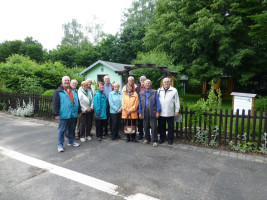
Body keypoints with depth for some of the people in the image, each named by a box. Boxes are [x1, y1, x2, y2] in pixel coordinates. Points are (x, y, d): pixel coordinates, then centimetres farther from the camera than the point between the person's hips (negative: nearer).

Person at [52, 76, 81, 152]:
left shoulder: (74, 91, 15)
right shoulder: (58, 91, -3)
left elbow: (77, 102, 20)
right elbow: (55, 103, -8)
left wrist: (79, 111, 18)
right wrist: (56, 114, -13)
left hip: (73, 114, 6)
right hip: (63, 115, -6)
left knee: (71, 129, 17)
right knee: (61, 130, 1)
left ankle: (70, 141, 33)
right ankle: (60, 145, 12)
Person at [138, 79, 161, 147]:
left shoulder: (154, 92, 5)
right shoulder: (141, 93, 13)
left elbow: (157, 102, 0)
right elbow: (140, 103, 13)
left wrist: (158, 111, -7)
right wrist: (140, 112, 7)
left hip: (152, 111, -3)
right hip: (145, 111, 3)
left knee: (154, 127, -3)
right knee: (146, 126, 10)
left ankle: (155, 141, 5)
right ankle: (147, 139, 25)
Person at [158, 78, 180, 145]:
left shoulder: (174, 90, 0)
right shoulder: (159, 90, 7)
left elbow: (177, 101, 2)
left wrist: (177, 110, -1)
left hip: (170, 113, -2)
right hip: (161, 113, 2)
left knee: (170, 126, 7)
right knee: (162, 126, 12)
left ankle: (170, 139, 20)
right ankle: (162, 138, 27)